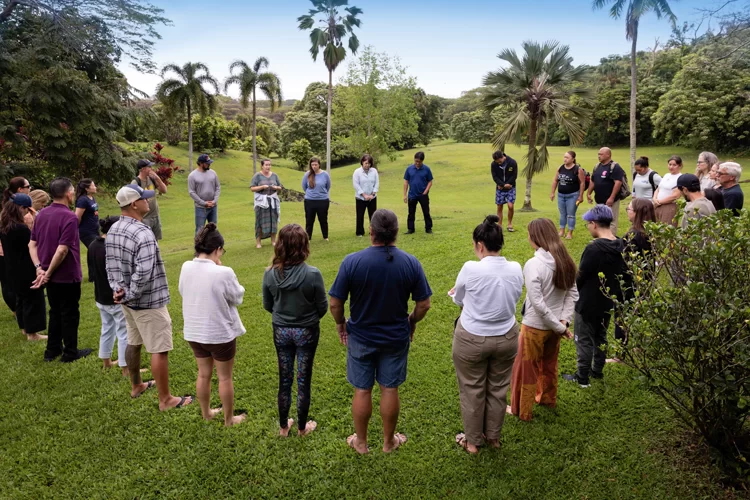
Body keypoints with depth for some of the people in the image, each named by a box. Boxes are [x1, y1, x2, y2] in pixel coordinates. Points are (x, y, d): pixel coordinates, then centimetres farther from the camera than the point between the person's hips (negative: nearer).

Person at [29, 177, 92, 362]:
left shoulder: (41, 214, 4)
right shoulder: (69, 217, -21)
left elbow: (32, 245, 5)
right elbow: (62, 250, -25)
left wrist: (39, 268, -3)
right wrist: (48, 273, -15)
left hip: (51, 276, 7)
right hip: (67, 275, -7)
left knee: (55, 312, 19)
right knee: (70, 314, 6)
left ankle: (52, 350, 28)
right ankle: (70, 353, 17)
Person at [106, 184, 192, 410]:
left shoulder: (113, 230, 3)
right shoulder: (143, 234, -25)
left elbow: (111, 265, 7)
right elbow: (143, 273, -30)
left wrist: (118, 290, 0)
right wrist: (129, 295, -17)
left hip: (127, 300, 9)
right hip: (148, 301, -9)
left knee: (133, 342, 23)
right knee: (159, 350, 1)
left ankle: (136, 386, 41)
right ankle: (166, 399, 11)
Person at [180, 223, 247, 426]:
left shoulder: (186, 268, -8)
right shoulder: (223, 273, -26)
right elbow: (238, 297, -10)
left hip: (194, 332, 5)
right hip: (220, 333, -5)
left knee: (203, 374, 23)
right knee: (225, 377, 13)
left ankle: (206, 412, 40)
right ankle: (229, 419, 28)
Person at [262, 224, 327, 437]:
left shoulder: (270, 274, -14)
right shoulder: (312, 274, -23)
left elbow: (267, 306, 0)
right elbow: (323, 307, -12)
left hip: (281, 331, 3)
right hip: (307, 332, -2)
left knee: (284, 379, 18)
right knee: (303, 380, 14)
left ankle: (283, 426, 33)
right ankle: (302, 427, 31)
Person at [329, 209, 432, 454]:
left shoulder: (352, 261, -19)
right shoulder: (411, 263, -14)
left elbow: (335, 304, -13)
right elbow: (424, 304, -7)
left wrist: (341, 324, 6)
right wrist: (411, 323, 12)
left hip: (360, 337, -1)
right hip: (396, 338, 1)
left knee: (362, 391, 15)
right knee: (390, 390, 16)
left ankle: (361, 442, 33)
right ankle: (388, 441, 34)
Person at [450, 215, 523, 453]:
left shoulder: (471, 269, -21)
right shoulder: (516, 269, -9)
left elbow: (458, 300, -3)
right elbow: (514, 298, 6)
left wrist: (464, 296, 19)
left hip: (472, 339, -4)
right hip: (506, 337, 4)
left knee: (472, 390, 15)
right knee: (498, 389, 21)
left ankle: (473, 441, 31)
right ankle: (493, 436, 39)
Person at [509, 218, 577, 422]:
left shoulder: (533, 264, -26)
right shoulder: (565, 260, -4)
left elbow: (537, 303, -26)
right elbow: (573, 294, 0)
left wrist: (559, 326, -17)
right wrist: (564, 321, -5)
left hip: (535, 326, -7)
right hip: (554, 325, 7)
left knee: (525, 369, 14)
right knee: (549, 364, 29)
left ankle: (522, 410, 30)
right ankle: (548, 398, 50)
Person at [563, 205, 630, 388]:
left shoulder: (593, 248, -27)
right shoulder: (620, 246, -2)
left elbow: (580, 277, -20)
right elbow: (624, 274, 9)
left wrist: (572, 285, 1)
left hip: (589, 302, -8)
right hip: (608, 301, 8)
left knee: (584, 339, 6)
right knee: (601, 336, 23)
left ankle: (582, 377, 16)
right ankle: (598, 370, 36)